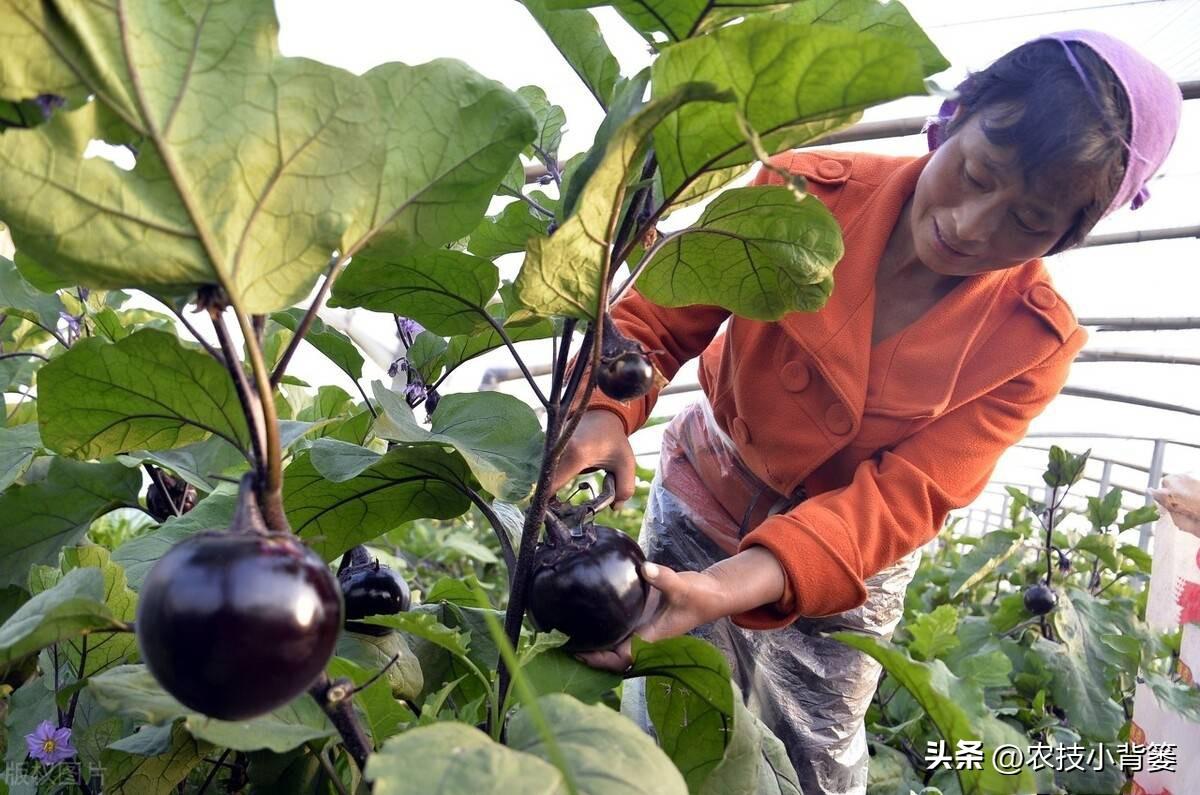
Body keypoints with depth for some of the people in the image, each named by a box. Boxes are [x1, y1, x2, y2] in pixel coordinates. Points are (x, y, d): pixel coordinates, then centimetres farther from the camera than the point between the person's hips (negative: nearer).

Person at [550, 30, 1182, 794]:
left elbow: (899, 501, -29)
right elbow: (657, 316, -19)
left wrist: (721, 592, -44)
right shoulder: (804, 192, -22)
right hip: (704, 503, 0)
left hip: (852, 564, 1)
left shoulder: (1034, 343, -21)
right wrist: (605, 415, -42)